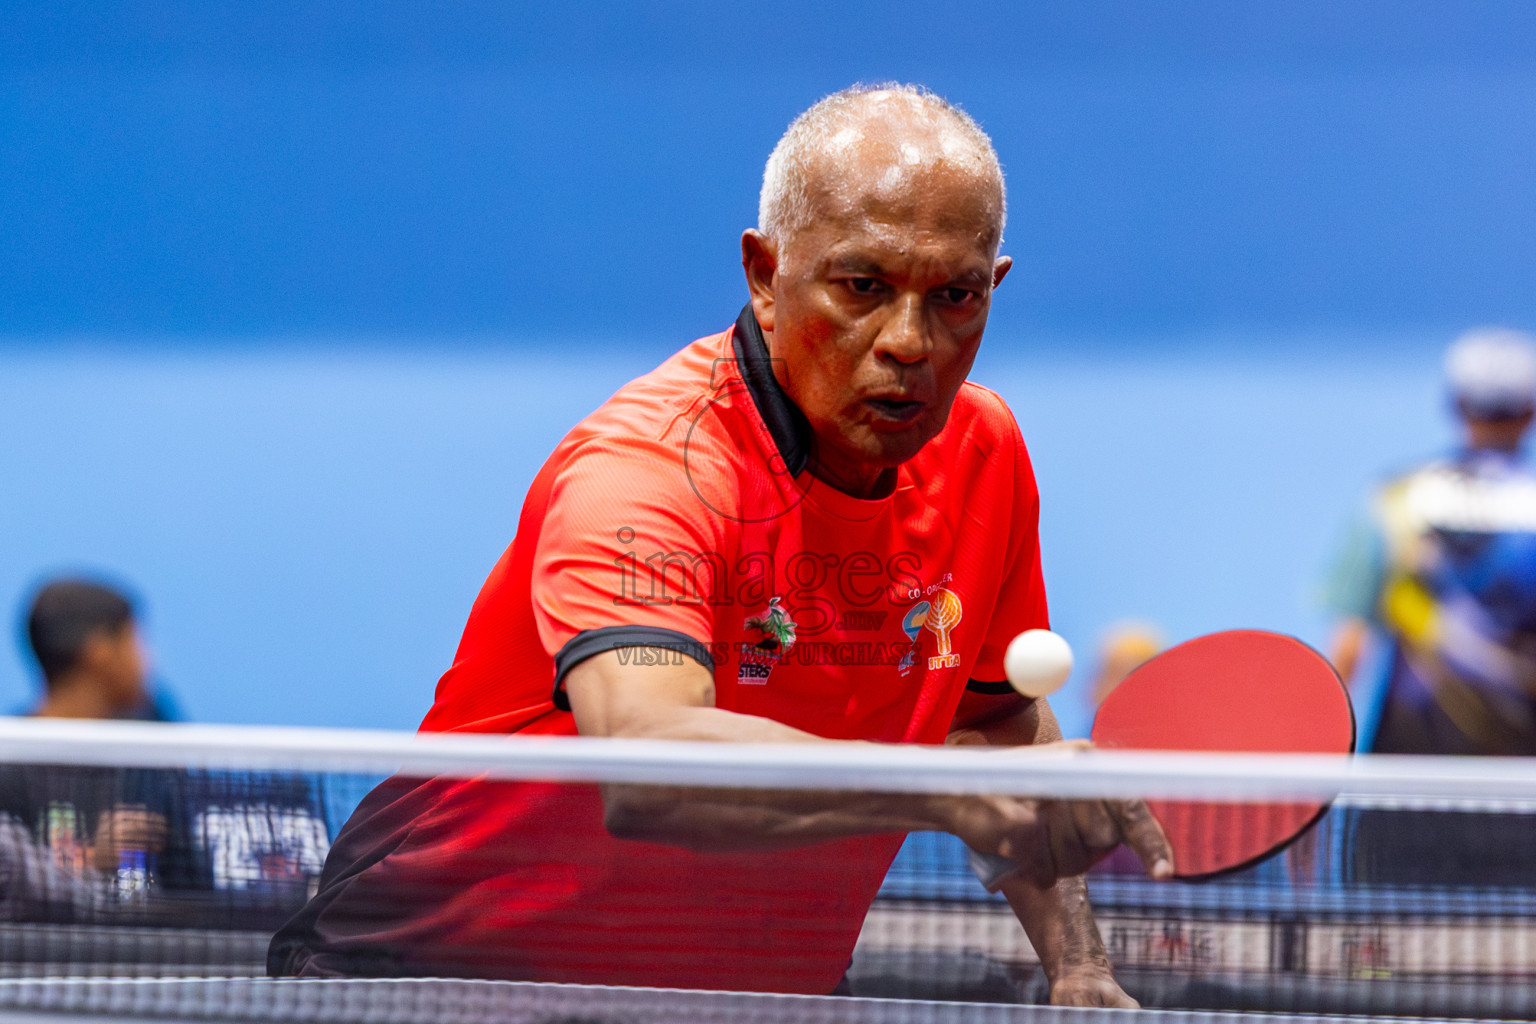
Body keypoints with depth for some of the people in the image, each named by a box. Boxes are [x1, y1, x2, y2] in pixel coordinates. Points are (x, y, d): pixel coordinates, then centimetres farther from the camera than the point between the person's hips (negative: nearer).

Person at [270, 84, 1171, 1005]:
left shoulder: (983, 452, -1)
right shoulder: (645, 470, -23)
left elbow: (1002, 711, 17)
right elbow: (643, 759, -41)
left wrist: (1078, 967, 6)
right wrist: (948, 792, -52)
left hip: (762, 996, 5)